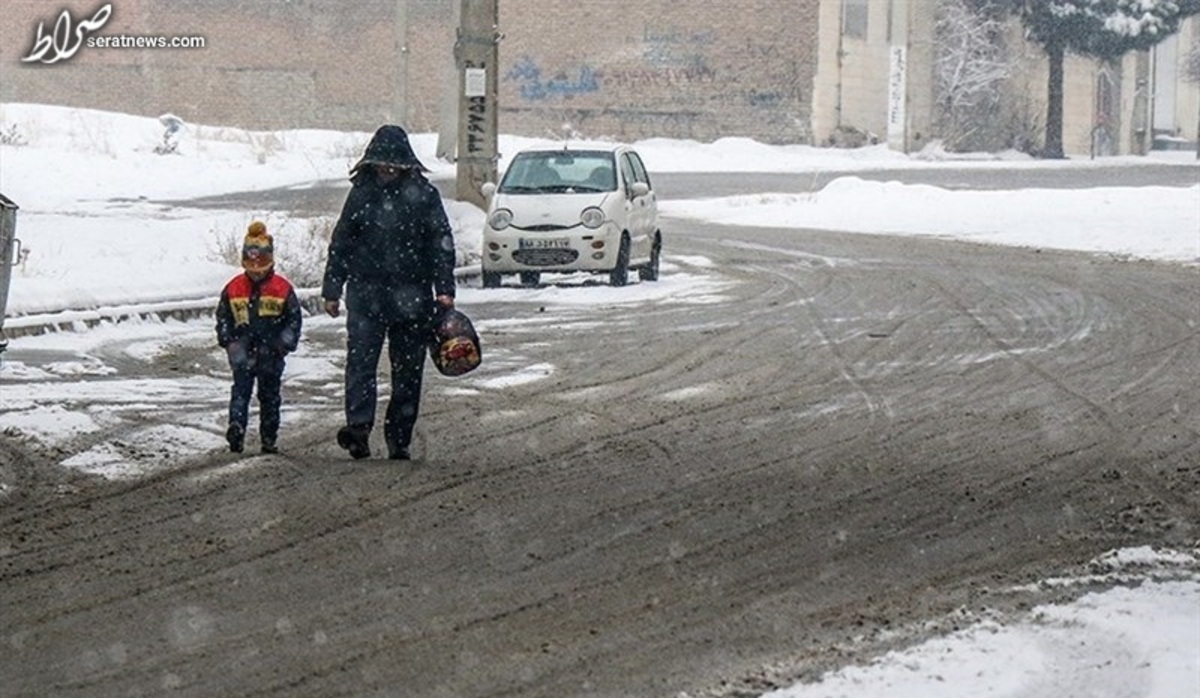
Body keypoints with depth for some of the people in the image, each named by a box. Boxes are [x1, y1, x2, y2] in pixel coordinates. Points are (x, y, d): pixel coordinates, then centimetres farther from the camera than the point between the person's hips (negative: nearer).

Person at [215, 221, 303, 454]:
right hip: (243, 351, 0)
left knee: (270, 395, 7)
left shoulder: (283, 289, 0)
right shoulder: (234, 288, 4)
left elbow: (294, 318, 5)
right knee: (241, 390, -15)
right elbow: (223, 317, 11)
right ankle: (236, 428, -28)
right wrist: (228, 341, -2)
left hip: (271, 354, 0)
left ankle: (269, 439, 15)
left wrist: (284, 343, -5)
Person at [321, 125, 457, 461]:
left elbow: (441, 243, 2)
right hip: (365, 293, 1)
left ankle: (399, 439, 12)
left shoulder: (423, 194, 1)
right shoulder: (362, 193, 7)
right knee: (360, 361, -15)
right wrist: (332, 290, 11)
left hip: (411, 297, -1)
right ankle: (358, 425, -26)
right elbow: (340, 242, 13)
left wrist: (444, 289, -6)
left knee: (407, 370, 4)